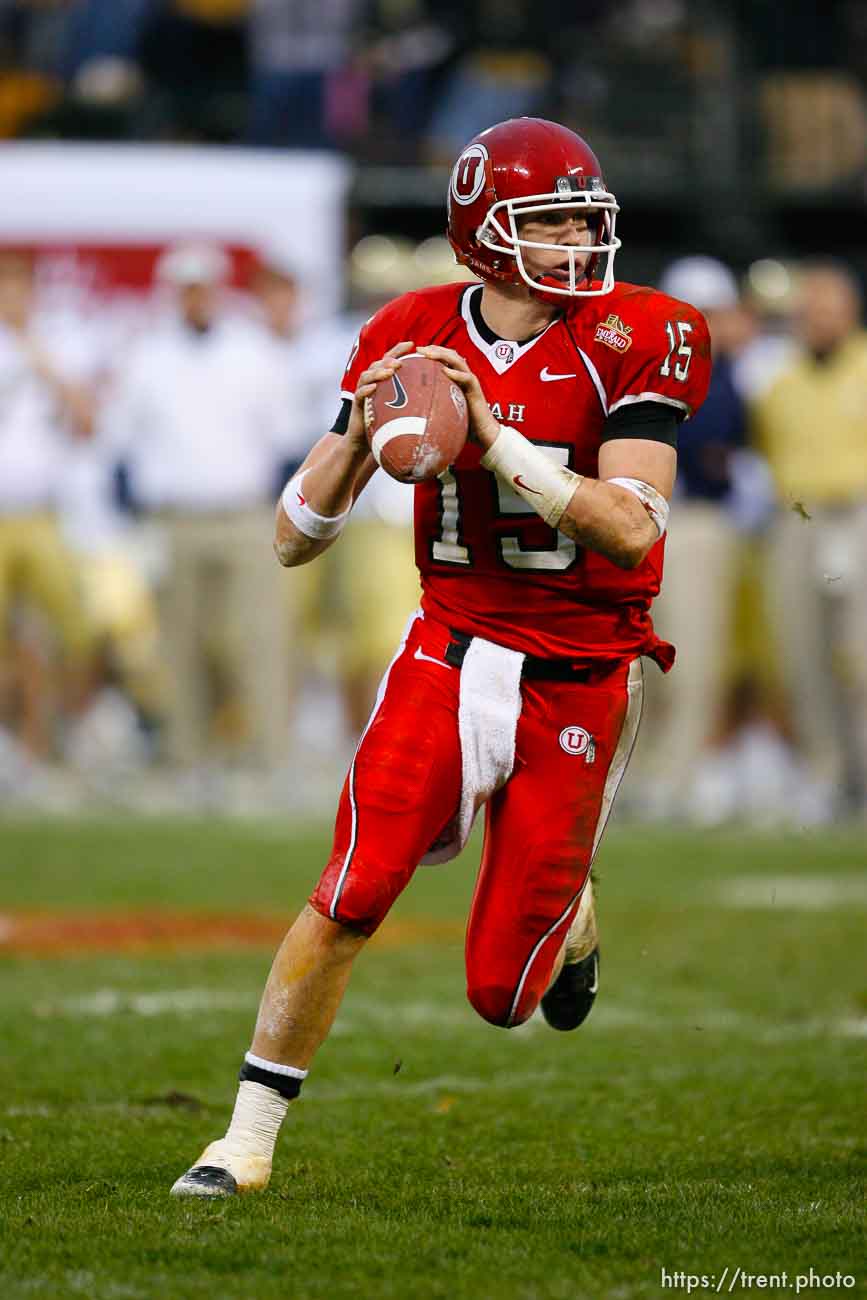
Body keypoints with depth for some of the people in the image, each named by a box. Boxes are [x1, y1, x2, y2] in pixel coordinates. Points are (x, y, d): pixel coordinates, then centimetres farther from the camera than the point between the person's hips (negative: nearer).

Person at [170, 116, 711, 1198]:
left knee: (501, 992, 1)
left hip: (578, 682, -1)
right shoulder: (415, 340, -2)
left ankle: (569, 916, 38)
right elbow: (294, 538, 1)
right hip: (449, 652, 1)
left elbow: (632, 534, -22)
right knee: (354, 894, -18)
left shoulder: (629, 340, -10)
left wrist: (495, 437, -27)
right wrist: (359, 438, -19)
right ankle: (250, 1135, -4)